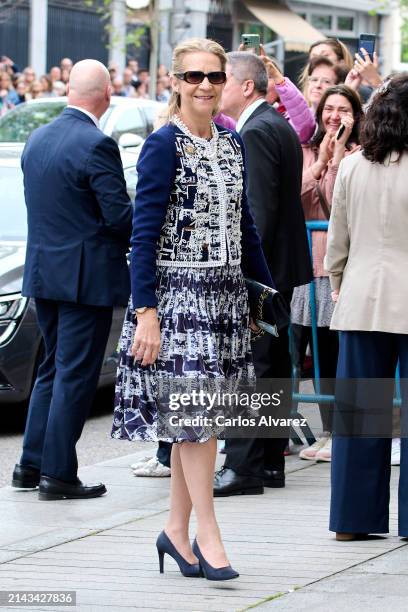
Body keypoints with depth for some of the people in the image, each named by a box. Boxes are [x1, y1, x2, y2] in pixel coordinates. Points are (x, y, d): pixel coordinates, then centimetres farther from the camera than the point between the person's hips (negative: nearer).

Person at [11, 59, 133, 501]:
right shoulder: (97, 145, -17)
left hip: (42, 269, 7)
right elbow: (120, 215, -16)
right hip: (86, 276, -7)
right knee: (75, 375, -2)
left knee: (53, 369, 18)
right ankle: (57, 473, 0)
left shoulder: (37, 140, 7)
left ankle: (31, 465, 18)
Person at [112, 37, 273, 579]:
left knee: (200, 417, 9)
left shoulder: (231, 144, 11)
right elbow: (144, 234, -12)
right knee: (194, 412, -7)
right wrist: (145, 313, -18)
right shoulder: (164, 145, -9)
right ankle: (207, 535, -1)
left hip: (225, 295, 7)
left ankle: (177, 530, 16)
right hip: (178, 294, -7)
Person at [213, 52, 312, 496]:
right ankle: (270, 462, 17)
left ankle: (243, 466, -11)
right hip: (280, 266, 11)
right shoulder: (278, 126, 16)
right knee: (273, 363, 12)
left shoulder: (257, 132, -16)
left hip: (262, 266, -11)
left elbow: (259, 209, -21)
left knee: (247, 364, -10)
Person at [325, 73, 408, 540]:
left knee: (359, 410, 8)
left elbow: (338, 239, 9)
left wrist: (338, 285, 23)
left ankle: (352, 517, 12)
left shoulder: (352, 167, 2)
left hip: (361, 299, 4)